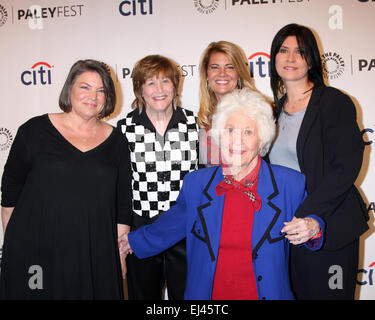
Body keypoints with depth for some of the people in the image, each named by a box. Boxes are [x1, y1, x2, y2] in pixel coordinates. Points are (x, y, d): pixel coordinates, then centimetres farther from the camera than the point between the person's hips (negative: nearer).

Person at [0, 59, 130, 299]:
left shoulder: (116, 141, 4)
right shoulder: (35, 131, -2)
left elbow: (122, 204, 7)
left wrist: (120, 254, 6)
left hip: (94, 258, 2)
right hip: (35, 255, -1)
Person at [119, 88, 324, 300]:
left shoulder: (291, 184, -10)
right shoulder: (195, 183, -4)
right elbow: (174, 224, 12)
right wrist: (135, 241, 22)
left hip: (268, 293, -1)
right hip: (207, 293, 2)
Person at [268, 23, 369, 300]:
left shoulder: (335, 102, -7)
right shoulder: (276, 109, 11)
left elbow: (346, 168, -15)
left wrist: (309, 215, -22)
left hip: (328, 229, -5)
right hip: (286, 228, 5)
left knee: (326, 292, 5)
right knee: (295, 293, 14)